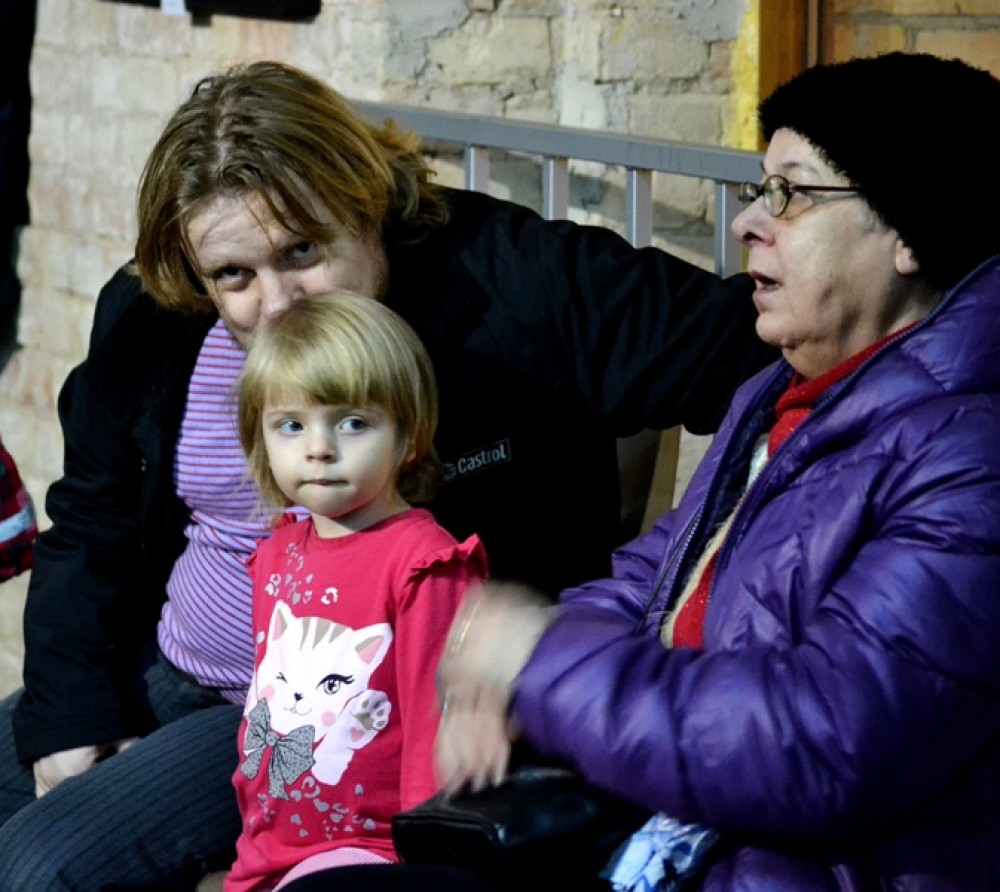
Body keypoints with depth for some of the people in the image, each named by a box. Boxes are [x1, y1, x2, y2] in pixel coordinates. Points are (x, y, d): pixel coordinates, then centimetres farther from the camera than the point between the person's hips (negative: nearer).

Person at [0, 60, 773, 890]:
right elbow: (91, 525, 10)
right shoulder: (149, 323, -3)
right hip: (164, 670, 7)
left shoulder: (506, 282, -20)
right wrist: (67, 713, 1)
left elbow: (739, 344, -23)